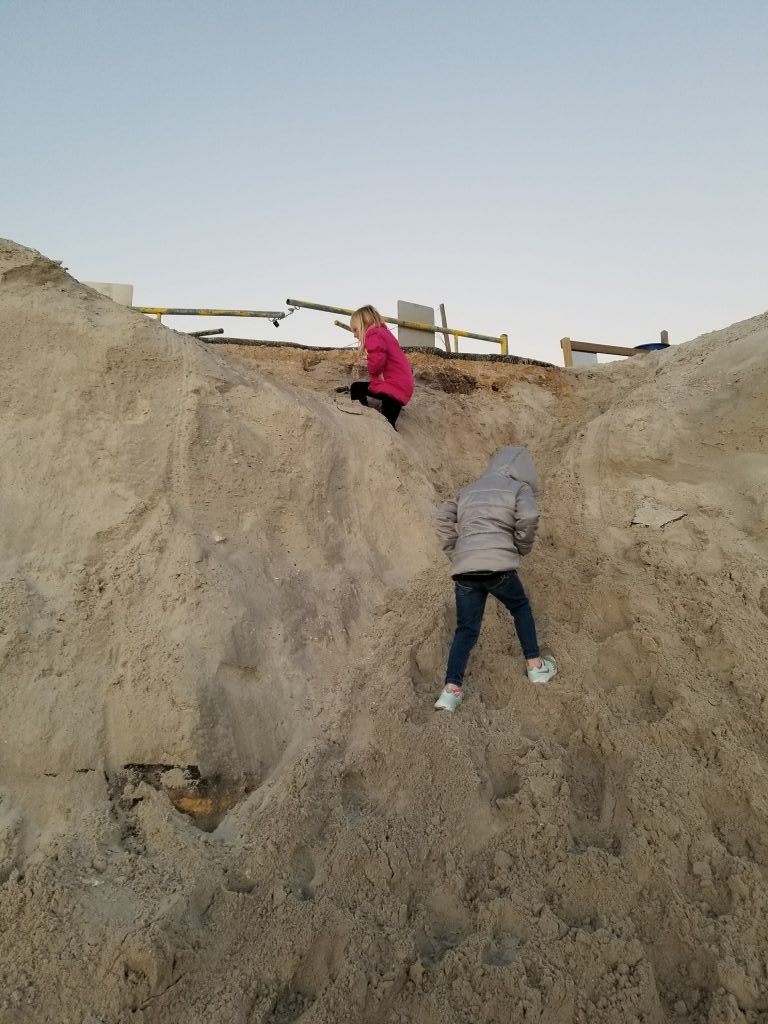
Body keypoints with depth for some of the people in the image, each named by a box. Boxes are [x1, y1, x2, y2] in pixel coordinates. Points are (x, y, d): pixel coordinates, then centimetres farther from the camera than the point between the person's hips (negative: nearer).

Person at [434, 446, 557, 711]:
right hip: (497, 565, -4)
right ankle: (535, 665, 30)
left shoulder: (469, 490, 25)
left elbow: (444, 518, 13)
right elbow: (529, 517, -9)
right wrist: (522, 547, 7)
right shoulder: (519, 488, 11)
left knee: (466, 629, 9)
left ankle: (451, 690, -2)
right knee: (521, 608, 23)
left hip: (463, 569, 4)